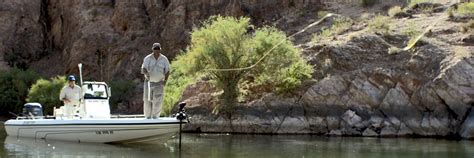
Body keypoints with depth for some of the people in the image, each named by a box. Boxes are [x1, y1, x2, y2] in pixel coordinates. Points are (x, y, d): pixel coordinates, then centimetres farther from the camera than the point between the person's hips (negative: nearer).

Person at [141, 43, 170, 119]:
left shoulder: (164, 59, 0)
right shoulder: (147, 58, -3)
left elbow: (167, 71, 3)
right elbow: (143, 68, -14)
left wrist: (165, 80, -12)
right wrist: (146, 73, -37)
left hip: (159, 83, 0)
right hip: (149, 82, 0)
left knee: (157, 101, -9)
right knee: (147, 101, 0)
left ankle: (155, 116, 3)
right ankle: (148, 117, 15)